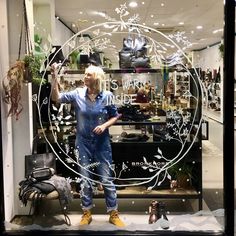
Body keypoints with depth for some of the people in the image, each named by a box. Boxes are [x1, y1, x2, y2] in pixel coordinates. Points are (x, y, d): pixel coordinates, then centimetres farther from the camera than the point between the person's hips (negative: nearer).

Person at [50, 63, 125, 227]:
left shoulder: (107, 96, -7)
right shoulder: (78, 94, -5)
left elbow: (115, 116, 2)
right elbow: (56, 97, -10)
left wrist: (104, 125, -16)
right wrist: (54, 76, -18)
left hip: (102, 143, -1)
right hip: (83, 143, 1)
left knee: (107, 179, 4)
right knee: (85, 180, 10)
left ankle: (114, 214, 18)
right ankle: (87, 213, 24)